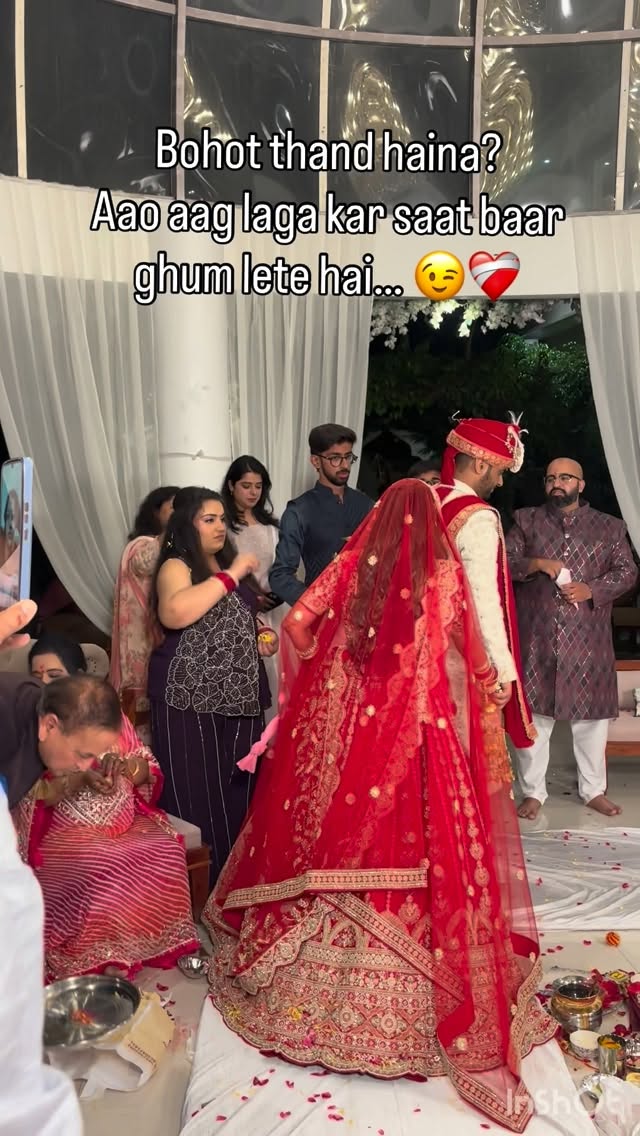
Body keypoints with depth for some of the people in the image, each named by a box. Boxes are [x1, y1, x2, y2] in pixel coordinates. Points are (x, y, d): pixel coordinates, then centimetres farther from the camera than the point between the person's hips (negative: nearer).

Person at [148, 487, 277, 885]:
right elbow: (173, 613, -29)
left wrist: (263, 636, 8)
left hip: (239, 693, 7)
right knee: (199, 793, -1)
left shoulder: (228, 564, 15)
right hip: (193, 698, -7)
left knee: (238, 789, 10)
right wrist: (230, 576, -21)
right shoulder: (176, 567, -7)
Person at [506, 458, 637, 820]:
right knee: (533, 713, 3)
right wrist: (535, 564, -17)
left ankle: (594, 790, 25)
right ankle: (533, 791, 15)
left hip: (587, 638, 1)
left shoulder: (609, 527, 8)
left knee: (592, 714, 9)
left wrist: (591, 590, -12)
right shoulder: (526, 521, 8)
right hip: (536, 635, -1)